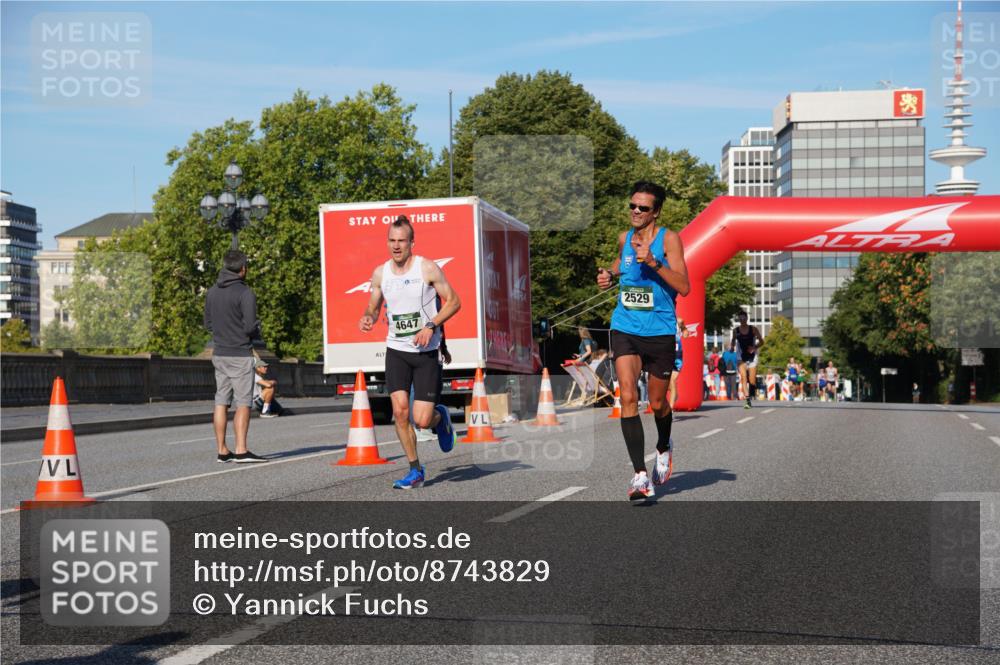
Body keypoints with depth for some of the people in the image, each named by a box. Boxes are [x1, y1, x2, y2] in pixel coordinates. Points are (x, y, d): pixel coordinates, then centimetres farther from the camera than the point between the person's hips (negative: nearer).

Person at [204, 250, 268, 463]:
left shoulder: (212, 292, 8)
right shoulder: (245, 293, -14)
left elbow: (208, 324, 13)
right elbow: (250, 326, -18)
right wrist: (257, 331, 3)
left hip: (219, 354, 7)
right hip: (240, 355, -7)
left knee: (221, 402, 9)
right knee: (243, 403, -4)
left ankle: (222, 450, 10)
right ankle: (241, 451, -8)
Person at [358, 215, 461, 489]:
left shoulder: (428, 268, -9)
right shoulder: (380, 273, 2)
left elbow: (453, 301, -4)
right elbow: (373, 307, 14)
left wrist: (431, 325, -17)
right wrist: (367, 319, -10)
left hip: (427, 352, -3)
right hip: (396, 350, 3)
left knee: (422, 420, -8)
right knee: (400, 411, -10)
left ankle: (440, 417, 31)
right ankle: (415, 470, 7)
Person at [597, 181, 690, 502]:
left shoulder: (668, 239, -8)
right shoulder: (625, 238, 7)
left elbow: (684, 287, -18)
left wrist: (653, 262, -27)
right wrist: (610, 274, 13)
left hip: (660, 331, -3)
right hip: (624, 328, 3)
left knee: (657, 404, 10)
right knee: (628, 397, -14)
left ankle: (664, 448, 44)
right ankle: (639, 475, -15)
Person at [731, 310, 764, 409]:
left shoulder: (753, 329, -1)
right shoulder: (736, 330, 3)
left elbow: (761, 341, 5)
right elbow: (733, 340, 21)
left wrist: (754, 347, -11)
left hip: (752, 357, 0)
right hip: (741, 358, 0)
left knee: (752, 381, -3)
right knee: (743, 379, -16)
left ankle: (752, 393, 27)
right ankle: (748, 401, -20)